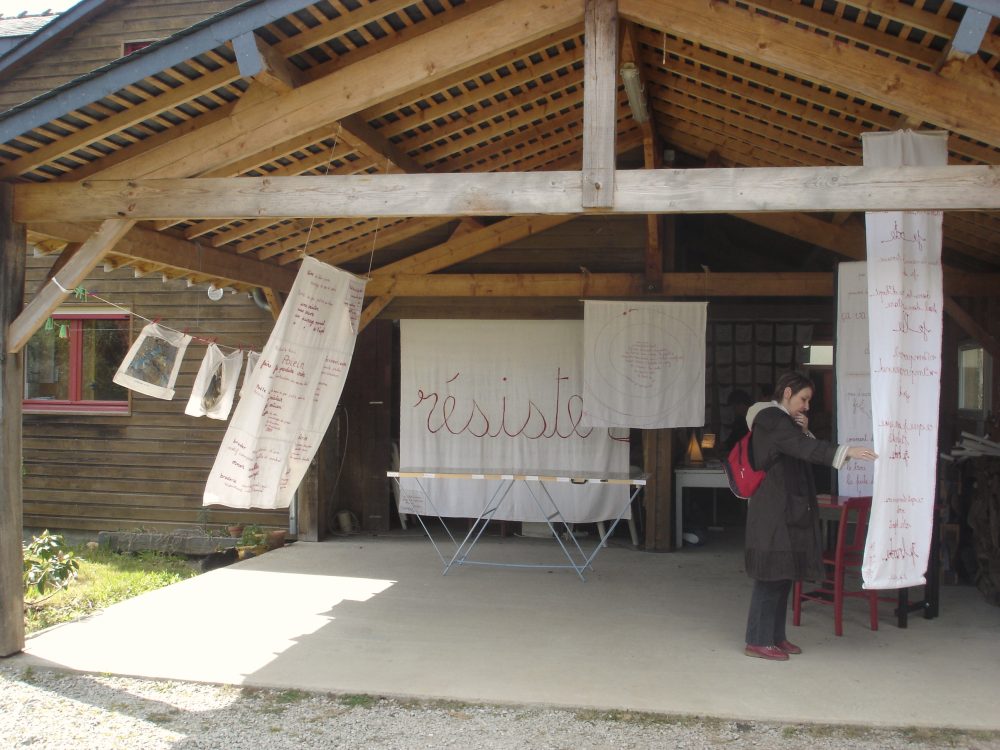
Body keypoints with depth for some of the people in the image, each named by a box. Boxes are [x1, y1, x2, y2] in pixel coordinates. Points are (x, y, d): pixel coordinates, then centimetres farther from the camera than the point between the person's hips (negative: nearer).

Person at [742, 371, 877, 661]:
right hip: (774, 511, -10)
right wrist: (847, 451, -36)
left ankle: (775, 636, 18)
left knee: (784, 573, 11)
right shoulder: (771, 419, -13)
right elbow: (804, 449, -28)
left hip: (788, 509, 10)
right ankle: (758, 641, -2)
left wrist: (804, 431, 2)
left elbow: (800, 456, 17)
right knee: (772, 575, -8)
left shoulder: (783, 421, 20)